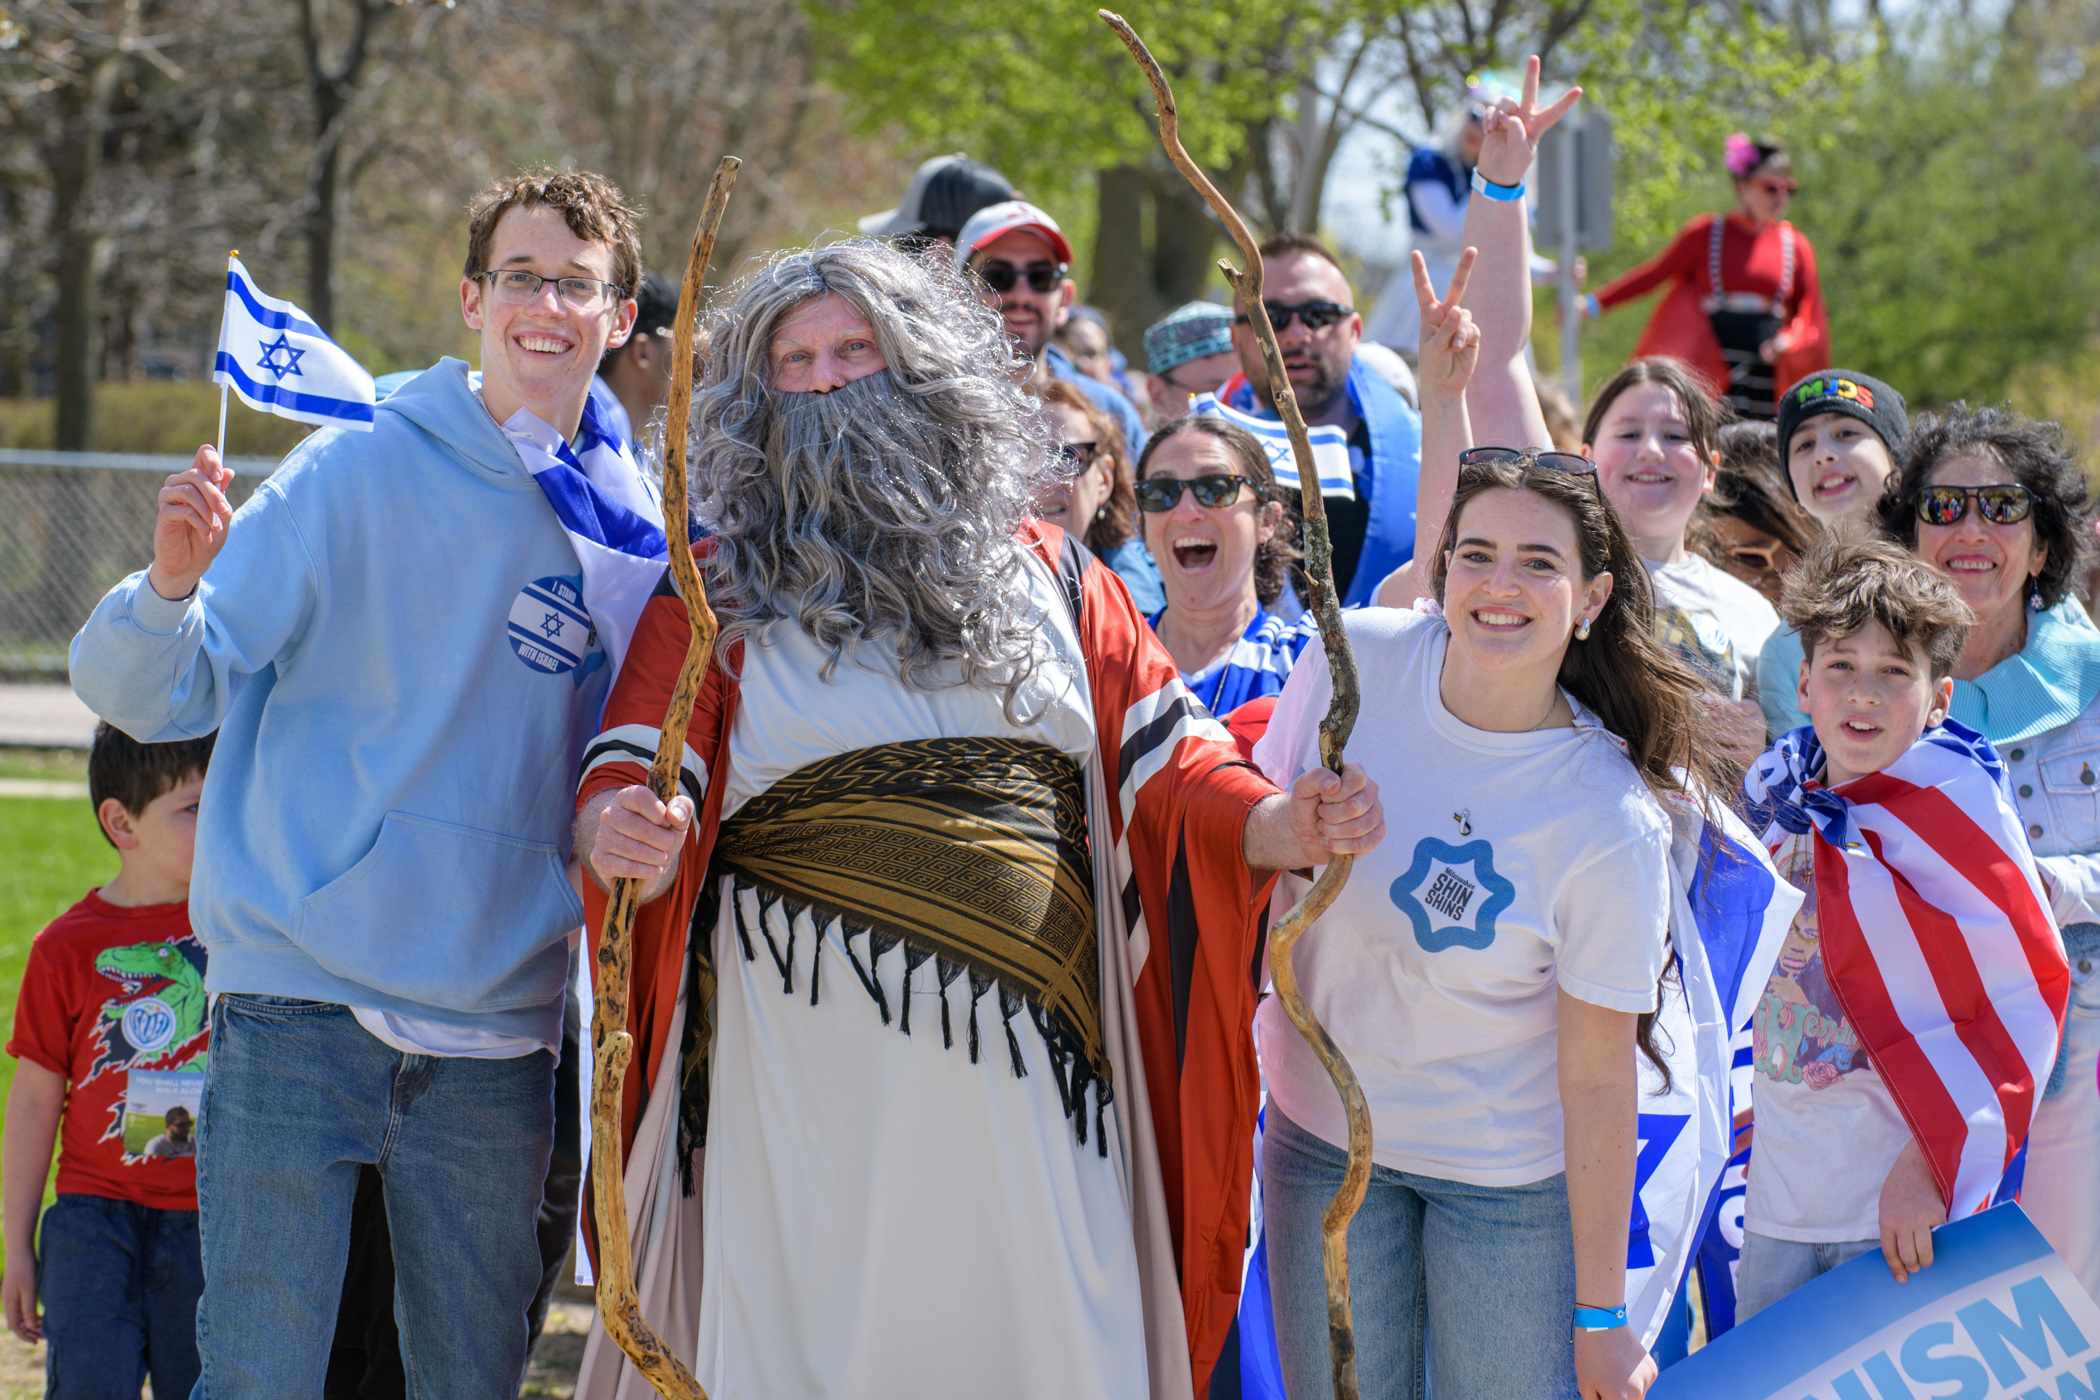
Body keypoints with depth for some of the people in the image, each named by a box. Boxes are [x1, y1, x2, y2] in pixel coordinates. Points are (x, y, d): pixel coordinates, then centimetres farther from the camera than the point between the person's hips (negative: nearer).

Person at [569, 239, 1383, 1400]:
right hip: (808, 1096, -2)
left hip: (1027, 1088, 2)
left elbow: (1167, 761, 10)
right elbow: (630, 782, -3)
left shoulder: (1044, 576, 13)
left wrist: (1283, 827, -10)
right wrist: (622, 838, -27)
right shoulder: (720, 595, 6)